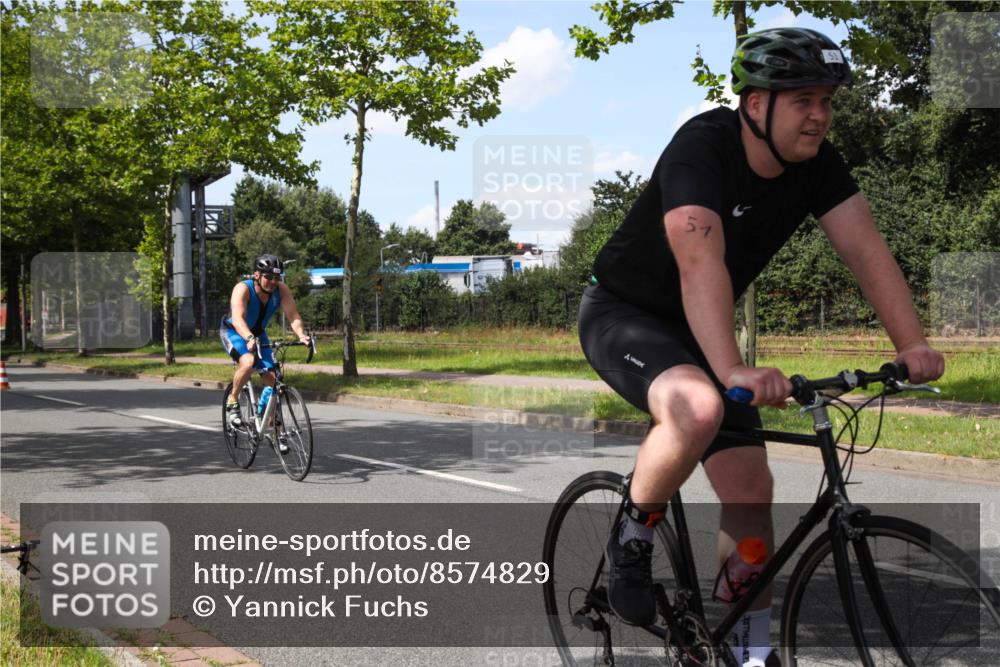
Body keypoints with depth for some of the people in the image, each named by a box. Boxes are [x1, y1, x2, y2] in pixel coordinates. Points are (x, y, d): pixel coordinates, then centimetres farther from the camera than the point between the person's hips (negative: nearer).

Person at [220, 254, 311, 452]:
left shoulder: (281, 290, -19)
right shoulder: (243, 289, -30)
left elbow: (293, 316, -27)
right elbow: (238, 319, -43)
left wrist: (302, 335, -47)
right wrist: (249, 338, -62)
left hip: (258, 334, 4)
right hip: (233, 332, -4)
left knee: (272, 378, -7)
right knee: (248, 362, -35)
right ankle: (232, 402, -11)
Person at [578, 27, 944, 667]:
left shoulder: (816, 163, -8)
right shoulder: (702, 145, -28)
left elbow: (866, 246, -14)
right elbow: (700, 261, -40)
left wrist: (913, 343, -26)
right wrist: (732, 370, -51)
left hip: (697, 330, 7)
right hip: (621, 315, -6)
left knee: (751, 491, 0)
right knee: (699, 409, -37)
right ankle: (633, 538, -10)